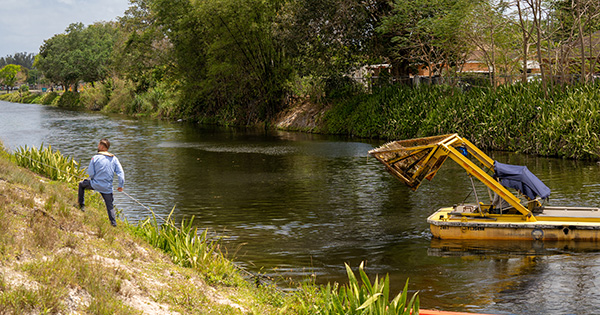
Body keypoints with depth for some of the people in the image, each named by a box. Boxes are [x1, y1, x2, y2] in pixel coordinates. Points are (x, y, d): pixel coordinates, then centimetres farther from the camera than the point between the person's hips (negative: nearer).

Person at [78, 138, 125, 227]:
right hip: (107, 188, 2)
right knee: (110, 205, 14)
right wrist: (121, 185, 3)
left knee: (81, 184, 25)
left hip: (95, 184, -2)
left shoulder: (95, 158, -8)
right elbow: (120, 172, -4)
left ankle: (81, 205, 25)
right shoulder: (114, 159, 0)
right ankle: (113, 223, 6)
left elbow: (90, 173, -7)